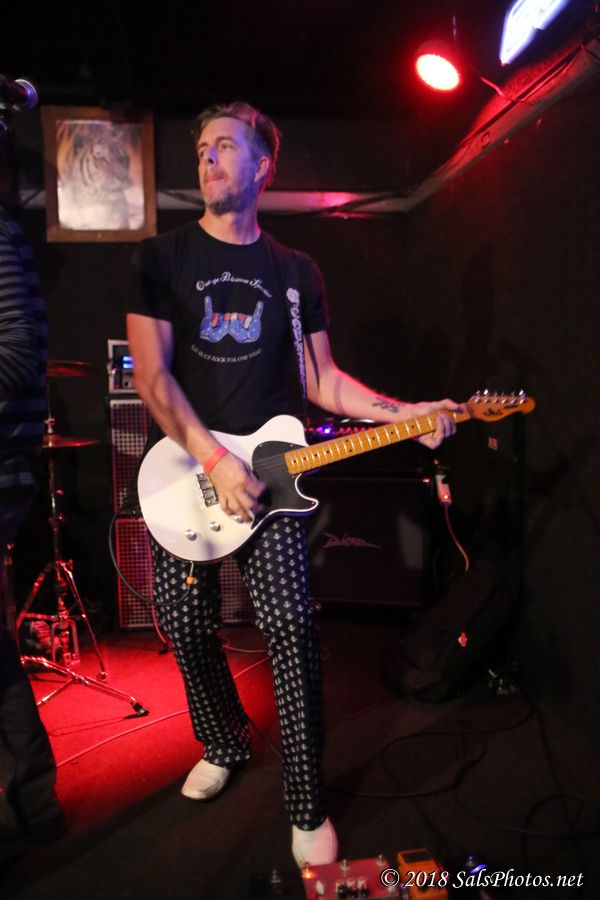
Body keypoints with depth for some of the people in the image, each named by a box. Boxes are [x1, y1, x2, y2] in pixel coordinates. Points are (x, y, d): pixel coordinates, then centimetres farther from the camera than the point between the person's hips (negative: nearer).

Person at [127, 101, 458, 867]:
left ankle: (308, 810, 9)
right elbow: (151, 373, -6)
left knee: (291, 629, -9)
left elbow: (321, 379, 9)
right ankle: (225, 747, 36)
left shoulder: (296, 272, 11)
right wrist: (213, 461, -17)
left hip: (268, 470, 0)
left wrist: (403, 414, -6)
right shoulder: (161, 258, 4)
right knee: (187, 628, 7)